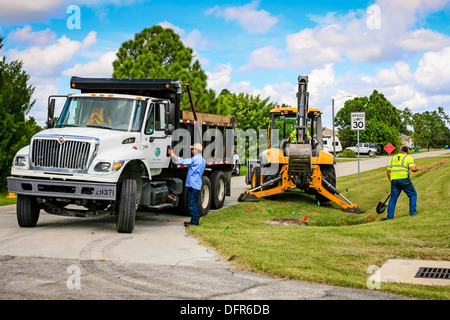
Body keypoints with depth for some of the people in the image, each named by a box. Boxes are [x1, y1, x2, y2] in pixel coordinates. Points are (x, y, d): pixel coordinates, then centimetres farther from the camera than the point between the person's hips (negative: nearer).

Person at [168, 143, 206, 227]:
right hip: (197, 185, 10)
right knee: (193, 204, 14)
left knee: (192, 204, -6)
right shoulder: (202, 160, 17)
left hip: (193, 185, -10)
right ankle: (194, 221, 18)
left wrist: (172, 154, -7)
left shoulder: (195, 159, -14)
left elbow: (182, 161, -15)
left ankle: (195, 222, -4)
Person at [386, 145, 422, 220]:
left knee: (393, 198, 8)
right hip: (404, 179, -4)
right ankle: (413, 212, 11)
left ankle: (389, 217, 5)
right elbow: (413, 168, -11)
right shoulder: (408, 157, 5)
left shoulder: (393, 158, 19)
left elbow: (388, 171, 15)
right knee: (413, 195, 16)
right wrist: (417, 168, 10)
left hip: (394, 180, 4)